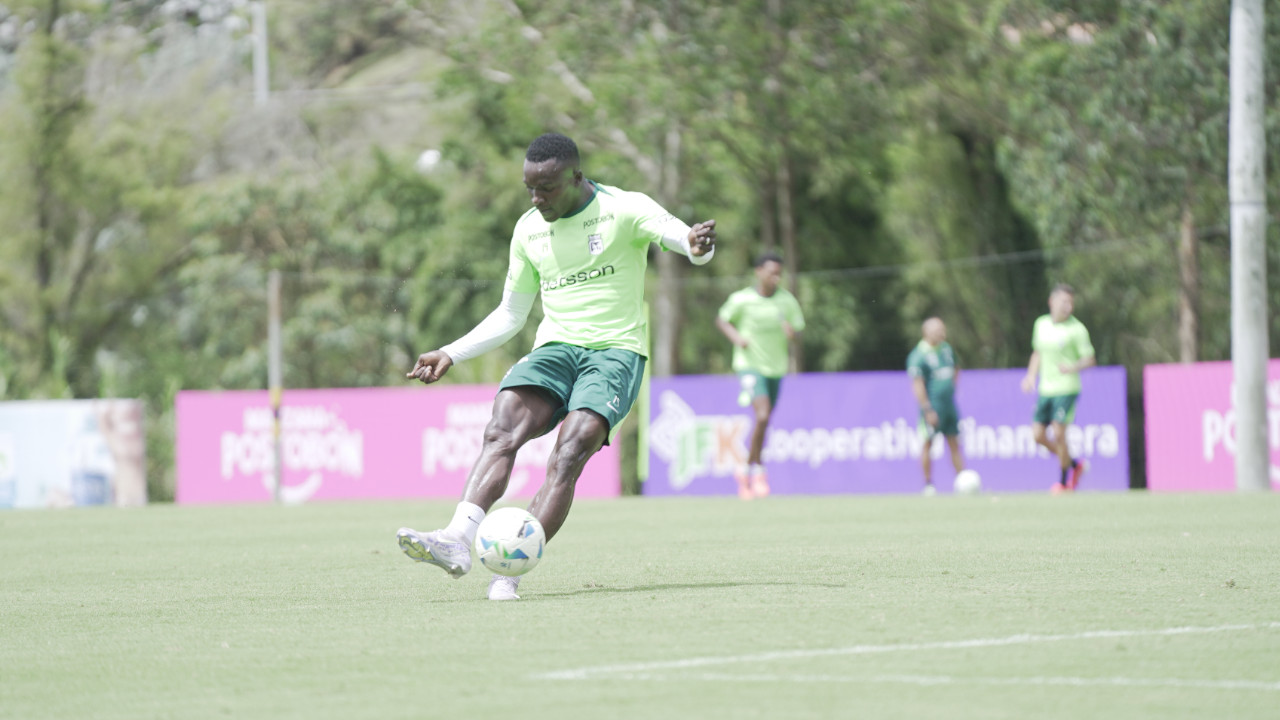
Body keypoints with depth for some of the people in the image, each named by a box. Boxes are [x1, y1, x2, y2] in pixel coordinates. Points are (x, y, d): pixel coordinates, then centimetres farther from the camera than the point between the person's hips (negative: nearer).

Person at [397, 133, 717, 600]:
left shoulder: (624, 210, -3)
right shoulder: (528, 230, 13)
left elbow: (681, 237, -19)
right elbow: (509, 316, 22)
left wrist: (697, 245, -44)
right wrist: (450, 355, 13)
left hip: (616, 351, -4)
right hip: (555, 347, 4)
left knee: (570, 451, -27)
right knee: (502, 431, -25)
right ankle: (458, 540, -41)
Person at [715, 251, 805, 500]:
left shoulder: (787, 300, -1)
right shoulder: (741, 299, -9)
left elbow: (798, 331, 7)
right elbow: (722, 319, 6)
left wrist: (792, 333, -18)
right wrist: (736, 337, -13)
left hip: (776, 368, 4)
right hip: (750, 365, -4)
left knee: (763, 423, 12)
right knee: (763, 415, -23)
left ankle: (746, 469, 32)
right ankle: (758, 470, -7)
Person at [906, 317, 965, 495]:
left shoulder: (946, 349, 12)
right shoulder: (918, 356, -12)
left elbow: (955, 370, 31)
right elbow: (918, 386, -16)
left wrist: (952, 386, 16)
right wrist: (928, 410, -20)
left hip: (949, 405, 7)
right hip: (932, 407, -7)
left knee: (954, 443, 7)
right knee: (927, 444, -3)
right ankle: (928, 484, 4)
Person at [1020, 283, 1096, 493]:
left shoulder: (1077, 329, -8)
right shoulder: (1041, 324, 8)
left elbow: (1089, 359, -9)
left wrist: (1073, 367, -28)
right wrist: (1031, 376, 9)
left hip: (1067, 388, -6)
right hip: (1045, 389, 6)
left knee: (1058, 434, -12)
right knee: (1038, 435, 2)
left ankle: (1064, 482, 5)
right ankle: (1075, 465, 22)